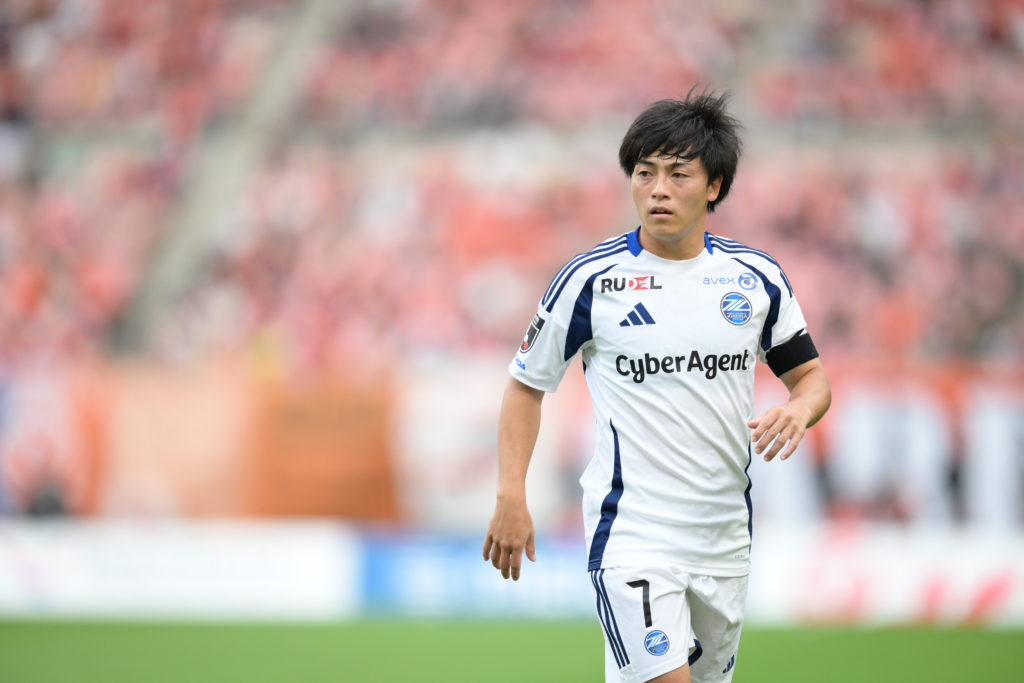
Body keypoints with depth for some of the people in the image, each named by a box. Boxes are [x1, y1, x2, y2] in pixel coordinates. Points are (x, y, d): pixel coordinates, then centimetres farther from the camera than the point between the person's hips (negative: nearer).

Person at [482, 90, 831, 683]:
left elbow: (811, 375, 14)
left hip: (725, 538, 5)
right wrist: (511, 498, -4)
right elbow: (527, 383, 5)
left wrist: (798, 411, -10)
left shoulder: (758, 277, 4)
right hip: (631, 534, -4)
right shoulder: (592, 279, -5)